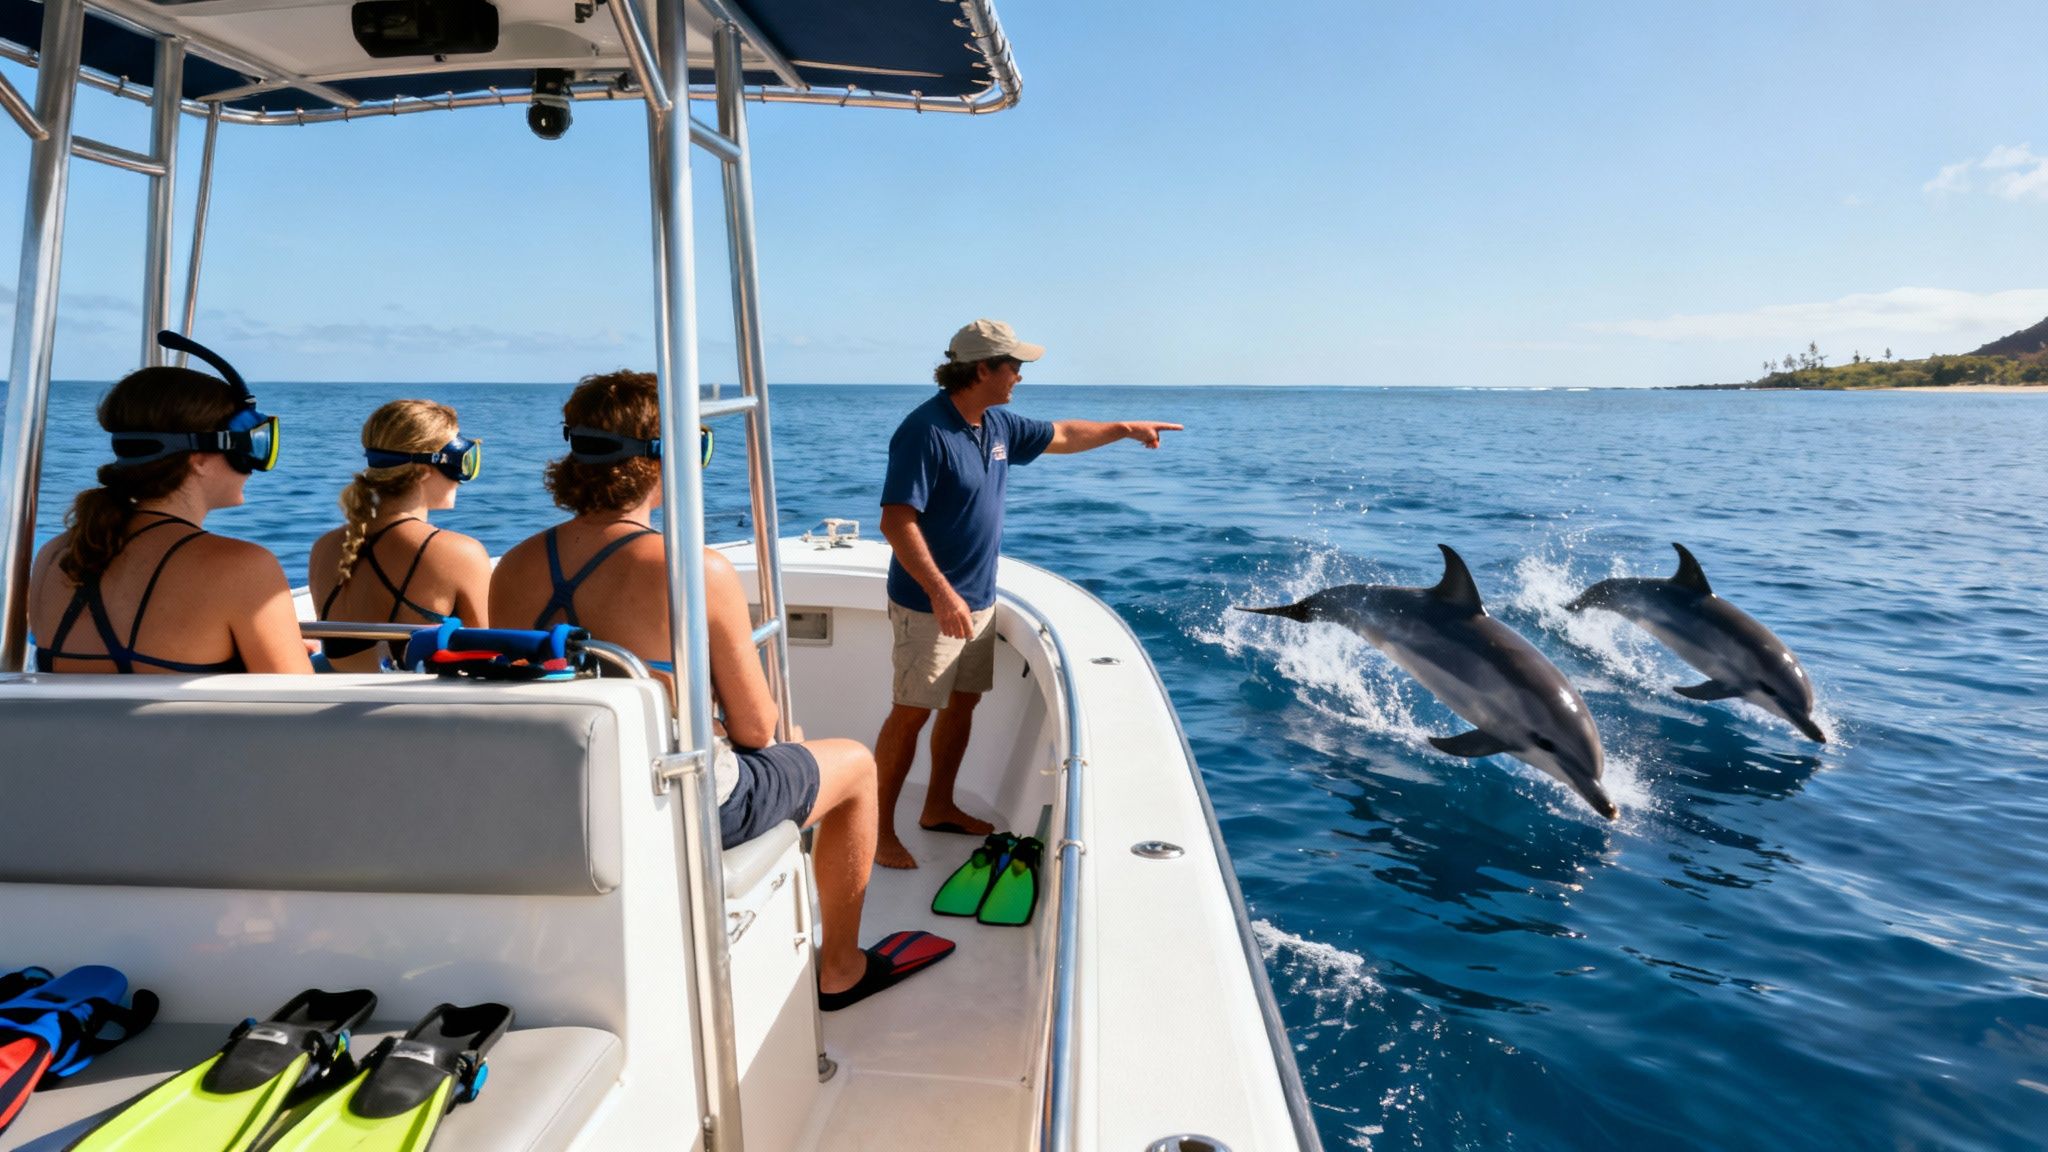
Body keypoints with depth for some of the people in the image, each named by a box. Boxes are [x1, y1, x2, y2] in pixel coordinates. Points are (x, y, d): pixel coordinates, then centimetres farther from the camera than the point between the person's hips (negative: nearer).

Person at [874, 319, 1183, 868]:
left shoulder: (998, 425, 7)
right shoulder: (925, 431, -20)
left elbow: (1062, 435, 25)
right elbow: (897, 522, -25)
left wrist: (1127, 428, 29)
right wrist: (941, 594, -30)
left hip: (979, 600, 9)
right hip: (929, 605, -9)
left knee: (963, 703, 16)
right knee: (911, 713, -4)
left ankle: (939, 807, 31)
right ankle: (879, 829, 7)